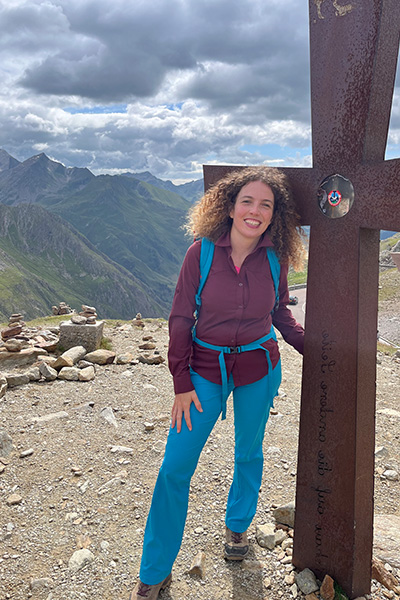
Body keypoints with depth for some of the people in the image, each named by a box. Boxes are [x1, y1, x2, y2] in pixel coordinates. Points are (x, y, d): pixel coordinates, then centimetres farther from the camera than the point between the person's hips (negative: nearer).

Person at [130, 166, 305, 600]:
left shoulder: (274, 259, -6)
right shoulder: (201, 253, -12)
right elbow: (181, 319, -7)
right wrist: (181, 384, -9)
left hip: (258, 368, 2)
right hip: (206, 368, -1)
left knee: (249, 454, 18)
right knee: (174, 468, -2)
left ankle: (237, 526, 48)